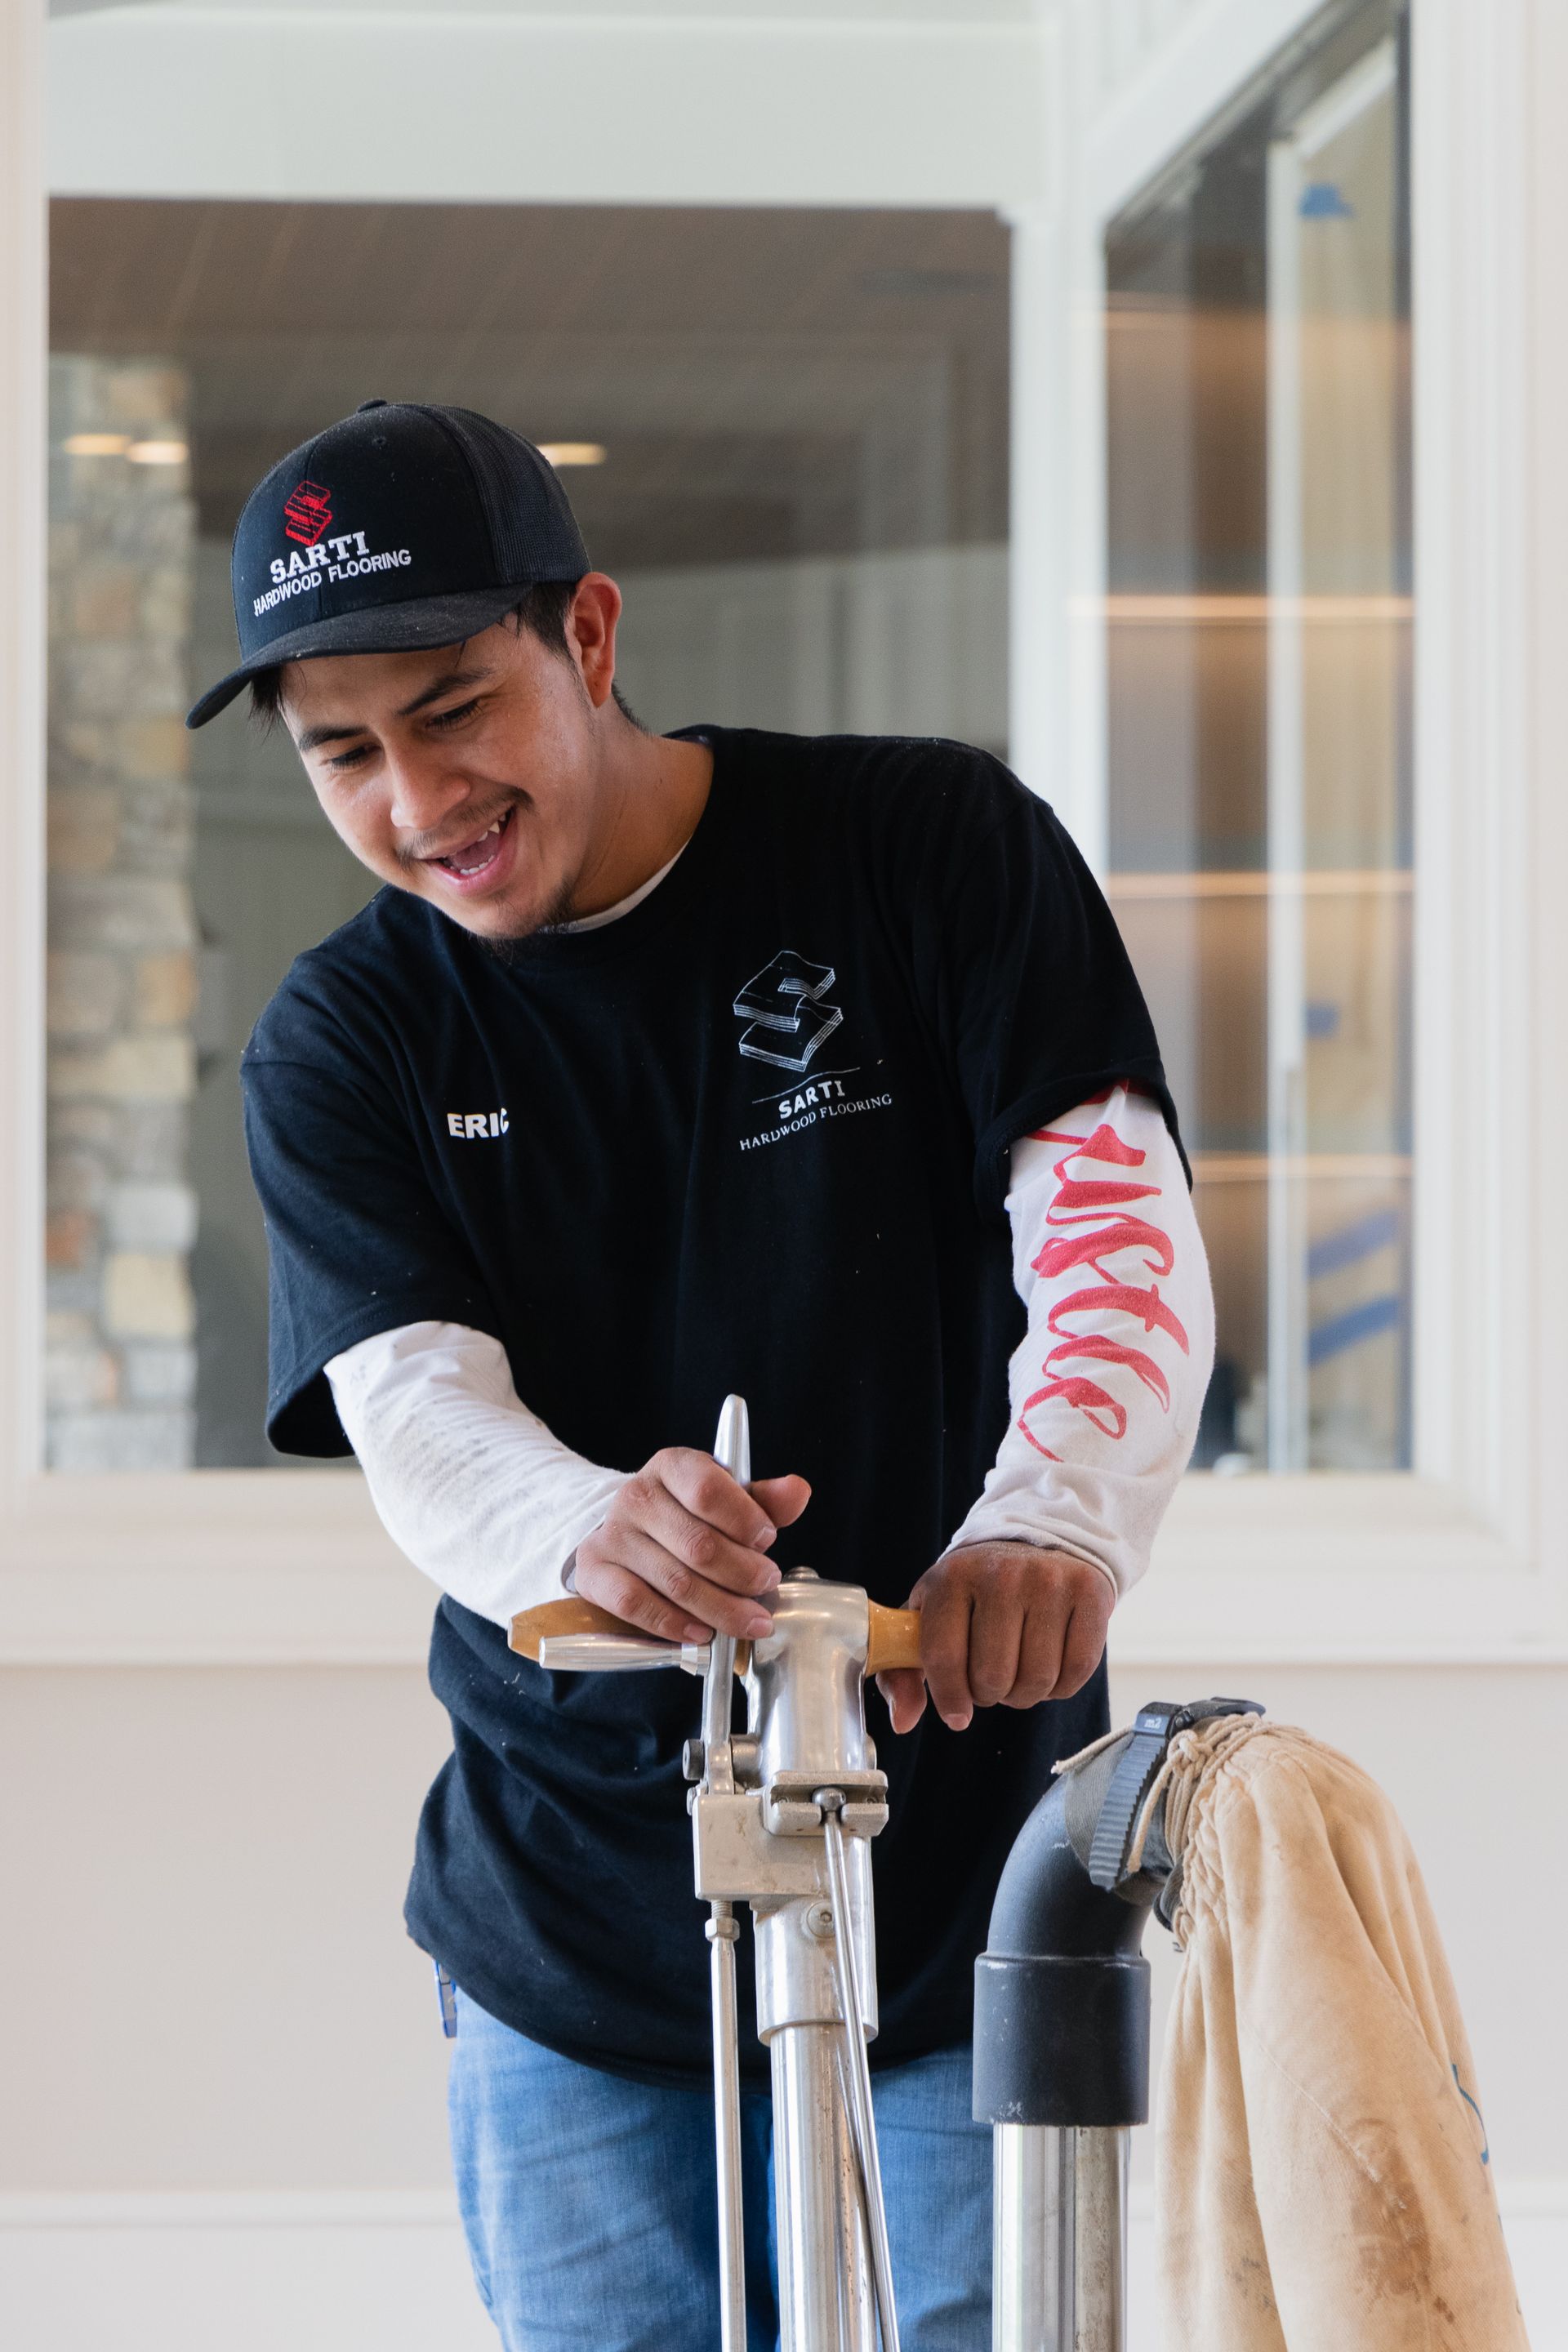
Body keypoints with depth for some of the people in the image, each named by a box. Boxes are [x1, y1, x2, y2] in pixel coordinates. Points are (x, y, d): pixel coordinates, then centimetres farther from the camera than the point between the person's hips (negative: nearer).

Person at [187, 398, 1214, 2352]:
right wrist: (591, 1533, -38)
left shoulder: (935, 850, -3)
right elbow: (414, 1403, -13)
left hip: (965, 1894, -2)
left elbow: (1121, 1219, -15)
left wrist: (1057, 1513, -37)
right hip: (573, 1943, 2)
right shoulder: (343, 1049, 2)